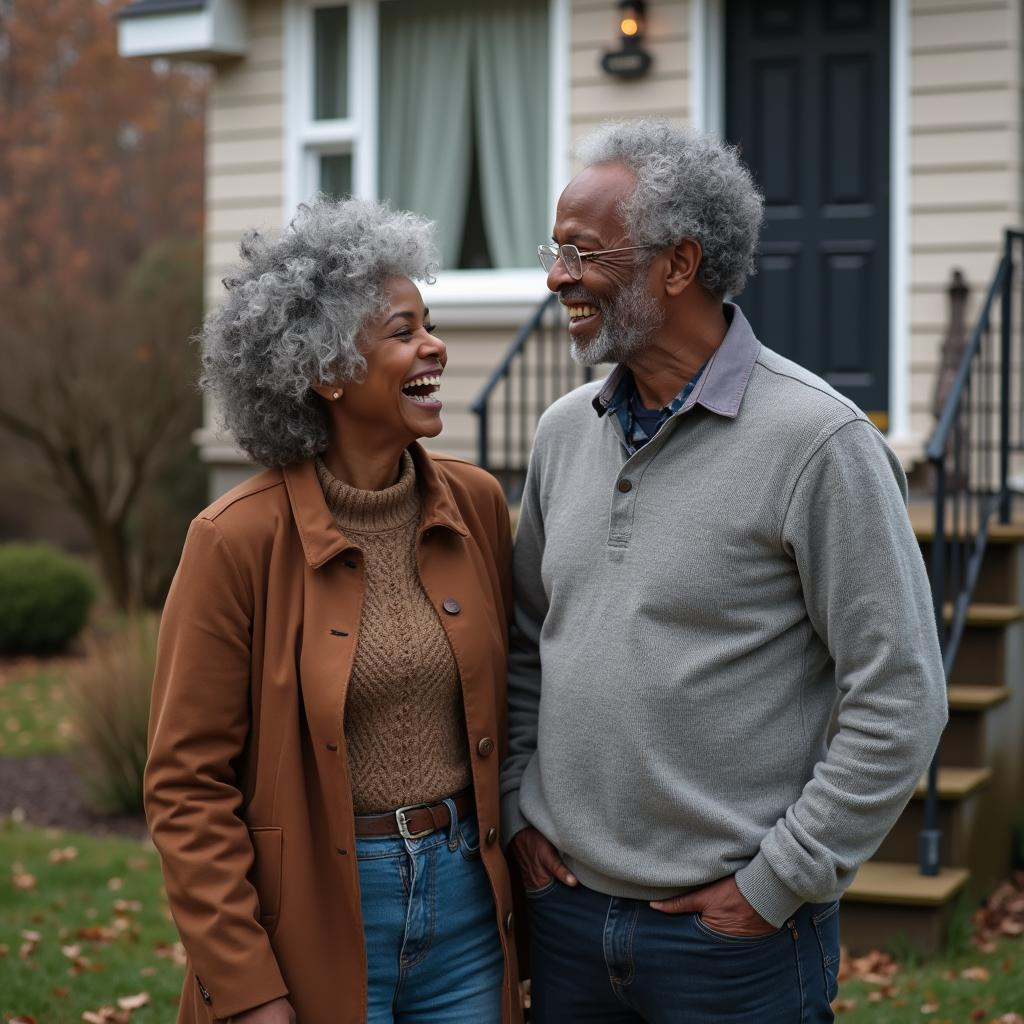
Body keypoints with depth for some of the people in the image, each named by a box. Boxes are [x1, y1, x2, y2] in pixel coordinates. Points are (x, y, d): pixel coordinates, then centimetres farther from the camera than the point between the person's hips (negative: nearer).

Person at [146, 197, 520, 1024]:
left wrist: (520, 905, 9)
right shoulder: (240, 539, -13)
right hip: (315, 921, -4)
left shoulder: (476, 505, 0)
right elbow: (187, 786, -10)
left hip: (465, 903, 4)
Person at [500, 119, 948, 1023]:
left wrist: (778, 882, -13)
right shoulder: (565, 430, 6)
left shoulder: (818, 442, -14)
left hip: (735, 933, -5)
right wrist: (518, 805, 7)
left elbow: (900, 701, -14)